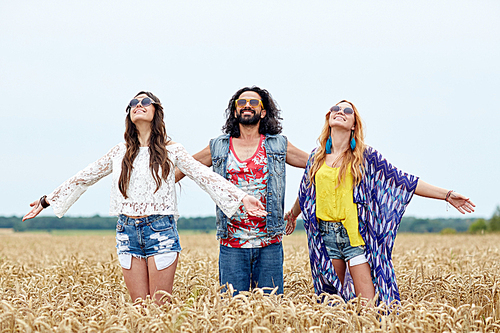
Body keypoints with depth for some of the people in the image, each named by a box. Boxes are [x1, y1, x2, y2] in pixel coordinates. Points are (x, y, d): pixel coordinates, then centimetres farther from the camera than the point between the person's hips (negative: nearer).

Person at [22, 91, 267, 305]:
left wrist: (242, 197, -14)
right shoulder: (120, 153, 10)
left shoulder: (170, 151, 2)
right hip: (128, 231, 3)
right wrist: (47, 201, 16)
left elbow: (205, 176, -4)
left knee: (160, 306, 0)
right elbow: (84, 178, 15)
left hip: (161, 230, -3)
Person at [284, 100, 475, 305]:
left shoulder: (365, 156, 3)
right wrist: (292, 214, 46)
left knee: (367, 302, -9)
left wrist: (447, 195, -2)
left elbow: (401, 181, 2)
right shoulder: (316, 157, 11)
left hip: (356, 233, -3)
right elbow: (305, 192, 29)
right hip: (326, 233, 3)